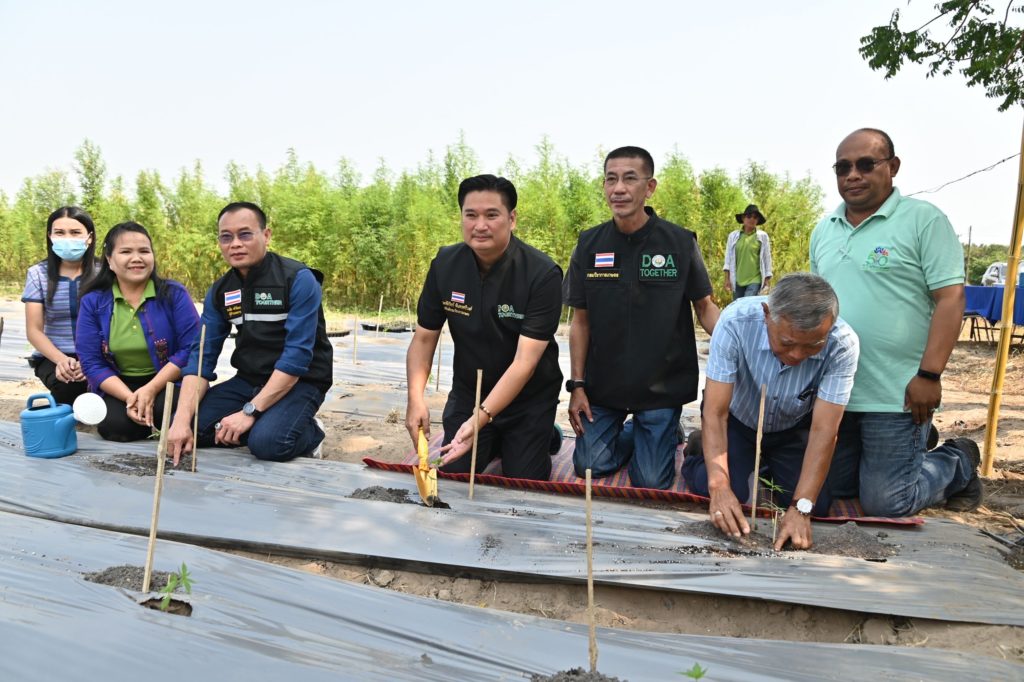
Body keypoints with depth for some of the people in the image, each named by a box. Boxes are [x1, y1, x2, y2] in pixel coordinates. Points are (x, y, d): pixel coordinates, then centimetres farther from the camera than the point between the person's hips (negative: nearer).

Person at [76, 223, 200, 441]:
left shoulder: (173, 293, -6)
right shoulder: (92, 301, 0)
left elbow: (191, 348, -12)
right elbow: (91, 362, -4)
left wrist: (151, 389, -21)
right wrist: (129, 397, -20)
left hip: (167, 382, -1)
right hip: (118, 386, 2)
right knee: (114, 426, -28)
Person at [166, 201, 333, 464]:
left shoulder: (299, 280, -17)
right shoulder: (219, 291, 2)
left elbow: (297, 355, -23)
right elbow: (202, 356, -3)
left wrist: (249, 412, -27)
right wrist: (182, 419, -19)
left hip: (300, 382, -6)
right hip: (248, 381, 6)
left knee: (267, 442, -31)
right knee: (187, 428, -11)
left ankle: (309, 433, 0)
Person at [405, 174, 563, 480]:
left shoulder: (542, 274, -24)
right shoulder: (444, 264, -10)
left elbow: (525, 361, -27)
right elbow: (424, 338, -4)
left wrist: (480, 418, -36)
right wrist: (415, 397, -20)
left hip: (528, 398, -3)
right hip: (467, 392, 3)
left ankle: (544, 438, 29)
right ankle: (494, 444, 31)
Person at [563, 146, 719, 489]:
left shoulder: (681, 242, -9)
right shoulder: (589, 244, -3)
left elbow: (705, 307, 1)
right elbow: (581, 320, 3)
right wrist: (577, 385, -1)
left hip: (662, 386, -2)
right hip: (602, 384, 2)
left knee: (651, 483, 0)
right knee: (590, 468, 2)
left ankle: (665, 433, 32)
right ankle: (630, 432, 32)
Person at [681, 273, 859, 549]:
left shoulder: (843, 344, -32)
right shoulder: (736, 321, -35)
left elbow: (823, 431, -30)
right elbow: (715, 412, -31)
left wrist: (801, 508, -36)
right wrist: (720, 486, -41)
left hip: (793, 429, 2)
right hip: (737, 419, -2)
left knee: (818, 505, -9)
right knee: (729, 495, -20)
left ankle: (769, 467, 22)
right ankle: (699, 450, 13)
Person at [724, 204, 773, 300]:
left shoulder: (763, 236, 3)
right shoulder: (733, 236, 7)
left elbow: (767, 259, 5)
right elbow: (728, 258, 8)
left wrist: (766, 282, 3)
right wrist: (727, 279, 2)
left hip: (755, 280, -3)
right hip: (738, 281, 3)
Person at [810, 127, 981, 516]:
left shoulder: (924, 220, -8)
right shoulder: (824, 230, 11)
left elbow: (950, 299, -13)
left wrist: (929, 375, -18)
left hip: (896, 396, -6)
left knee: (885, 504, 0)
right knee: (833, 489, 15)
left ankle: (959, 463, 27)